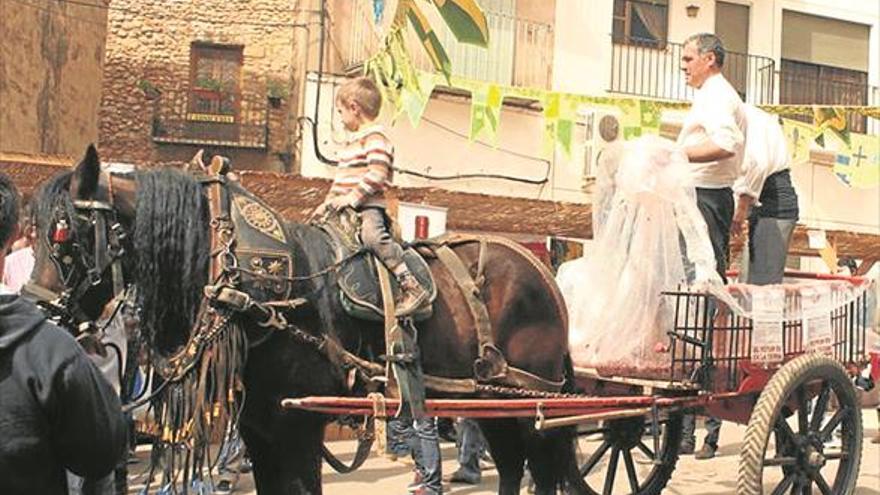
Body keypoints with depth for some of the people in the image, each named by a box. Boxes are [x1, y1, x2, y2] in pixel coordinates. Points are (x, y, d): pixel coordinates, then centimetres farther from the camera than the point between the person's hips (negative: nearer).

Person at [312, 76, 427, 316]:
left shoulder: (375, 136, -8)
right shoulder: (353, 141, 24)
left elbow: (377, 173, -20)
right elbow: (340, 178, 29)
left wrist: (352, 197, -23)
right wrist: (329, 202, 19)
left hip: (369, 206, -11)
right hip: (348, 209, 11)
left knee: (373, 235, -35)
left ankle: (412, 287, -33)